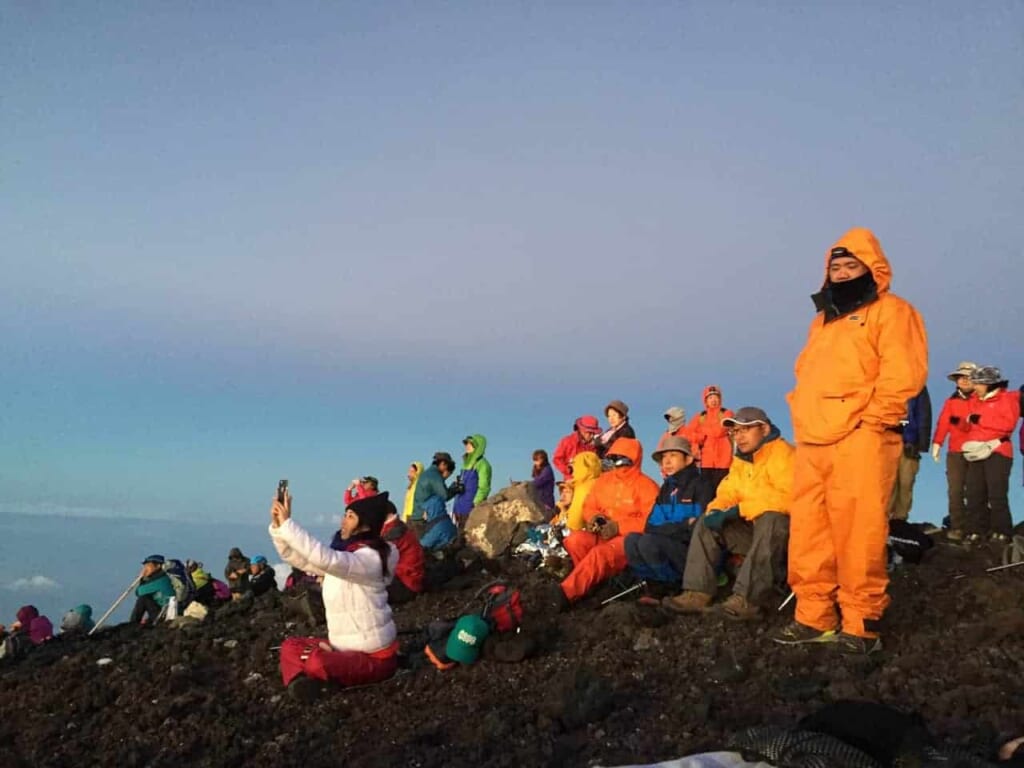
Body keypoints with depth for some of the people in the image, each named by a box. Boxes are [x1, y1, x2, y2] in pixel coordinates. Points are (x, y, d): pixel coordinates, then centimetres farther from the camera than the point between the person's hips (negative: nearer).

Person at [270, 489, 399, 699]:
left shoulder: (370, 558, -19)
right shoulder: (343, 556, 9)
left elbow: (324, 558, -36)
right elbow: (297, 558, 8)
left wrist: (287, 524, -32)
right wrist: (277, 526, -7)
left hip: (374, 657, -9)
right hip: (345, 647, 9)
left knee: (317, 664, -32)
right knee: (290, 646, 7)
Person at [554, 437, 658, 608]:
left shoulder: (646, 485, -7)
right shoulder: (604, 480, 12)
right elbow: (589, 506, 19)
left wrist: (618, 527, -20)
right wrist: (595, 518, -7)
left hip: (629, 539, -6)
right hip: (602, 535, 6)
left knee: (600, 553, -37)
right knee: (574, 540, -25)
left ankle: (566, 594, -42)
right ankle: (593, 583, -17)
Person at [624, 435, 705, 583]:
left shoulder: (698, 485, -5)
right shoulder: (666, 489, 14)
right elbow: (651, 527, 5)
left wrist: (667, 528, -9)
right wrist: (683, 526, -10)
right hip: (670, 547, 6)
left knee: (648, 541, -27)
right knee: (632, 540, -17)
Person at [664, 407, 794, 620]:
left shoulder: (782, 453, -15)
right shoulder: (740, 461, 12)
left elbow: (788, 497, -28)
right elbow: (726, 495, 10)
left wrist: (740, 510, -26)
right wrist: (716, 510, -15)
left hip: (782, 526, -8)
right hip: (753, 529, 8)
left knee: (769, 521, -38)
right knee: (706, 524, -3)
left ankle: (747, 598, -40)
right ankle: (697, 593, -15)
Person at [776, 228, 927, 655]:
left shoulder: (890, 311, 1)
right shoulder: (822, 320, 25)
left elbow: (903, 373, -11)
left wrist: (870, 421, -14)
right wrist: (803, 421, 13)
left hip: (860, 440, -7)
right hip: (813, 443, 8)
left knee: (858, 534, -8)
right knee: (809, 533, 6)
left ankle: (862, 624, 1)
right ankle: (815, 617, 14)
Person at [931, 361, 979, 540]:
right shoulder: (951, 401, 15)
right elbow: (943, 423, 7)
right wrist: (937, 443, -1)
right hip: (955, 453, 2)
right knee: (955, 491, -3)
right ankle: (957, 528, -2)